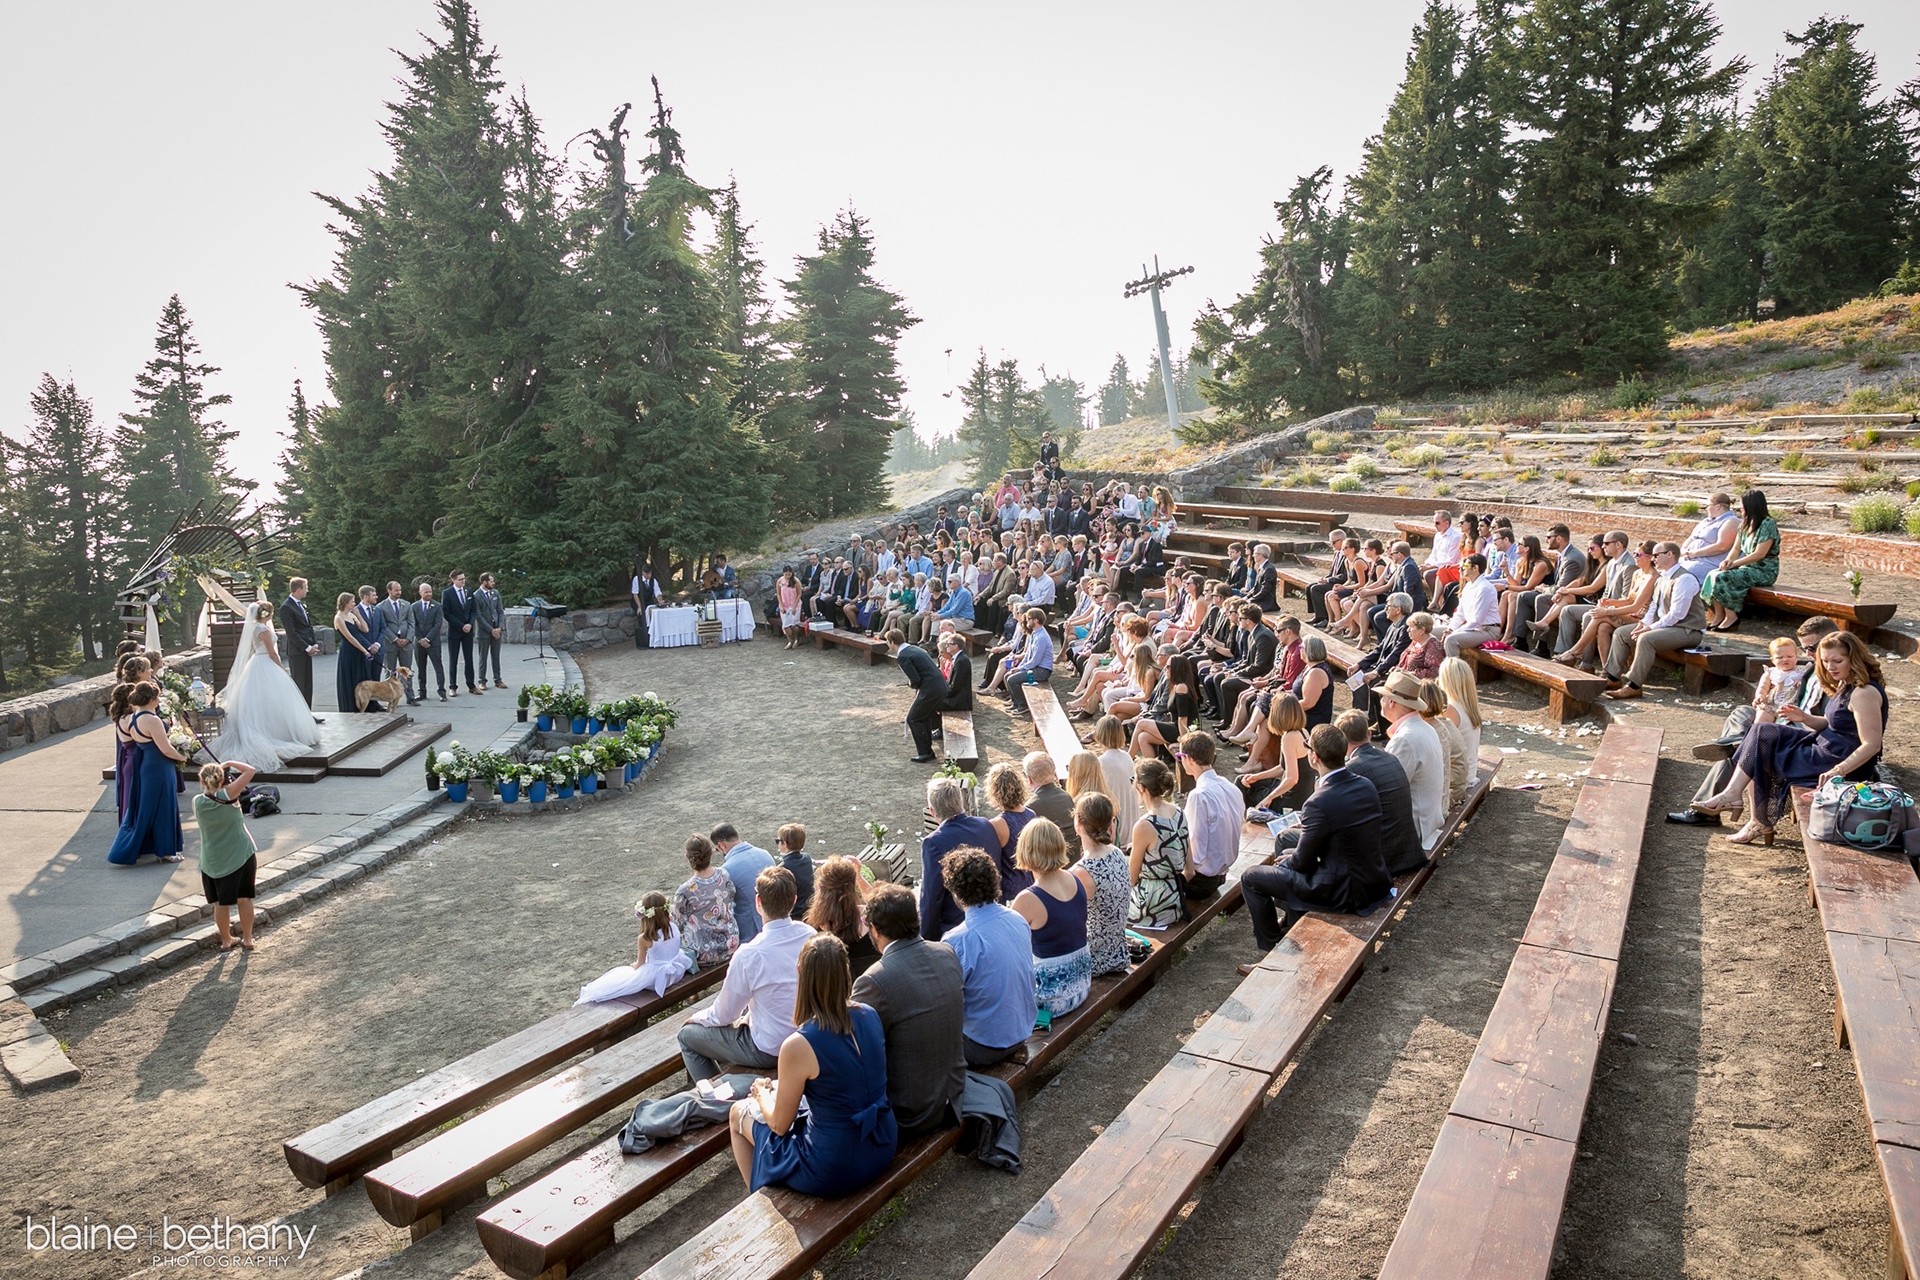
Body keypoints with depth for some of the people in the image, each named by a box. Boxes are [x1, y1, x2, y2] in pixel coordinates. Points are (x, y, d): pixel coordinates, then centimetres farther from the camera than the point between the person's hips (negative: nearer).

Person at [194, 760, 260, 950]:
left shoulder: (198, 802, -9)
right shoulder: (227, 795, -18)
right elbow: (250, 770, -16)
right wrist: (229, 763, -5)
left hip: (212, 860, 2)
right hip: (241, 854, -2)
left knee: (221, 902, 14)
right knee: (244, 898, 11)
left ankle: (226, 940, 26)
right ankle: (247, 939, 19)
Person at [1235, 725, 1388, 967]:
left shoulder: (1320, 802, -25)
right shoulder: (1366, 786, -2)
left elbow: (1303, 861, -14)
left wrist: (1287, 861, 9)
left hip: (1346, 892, -8)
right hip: (1376, 881, 8)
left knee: (1251, 878, 3)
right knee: (1292, 864, 32)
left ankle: (1271, 950, 15)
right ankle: (1292, 926, 45)